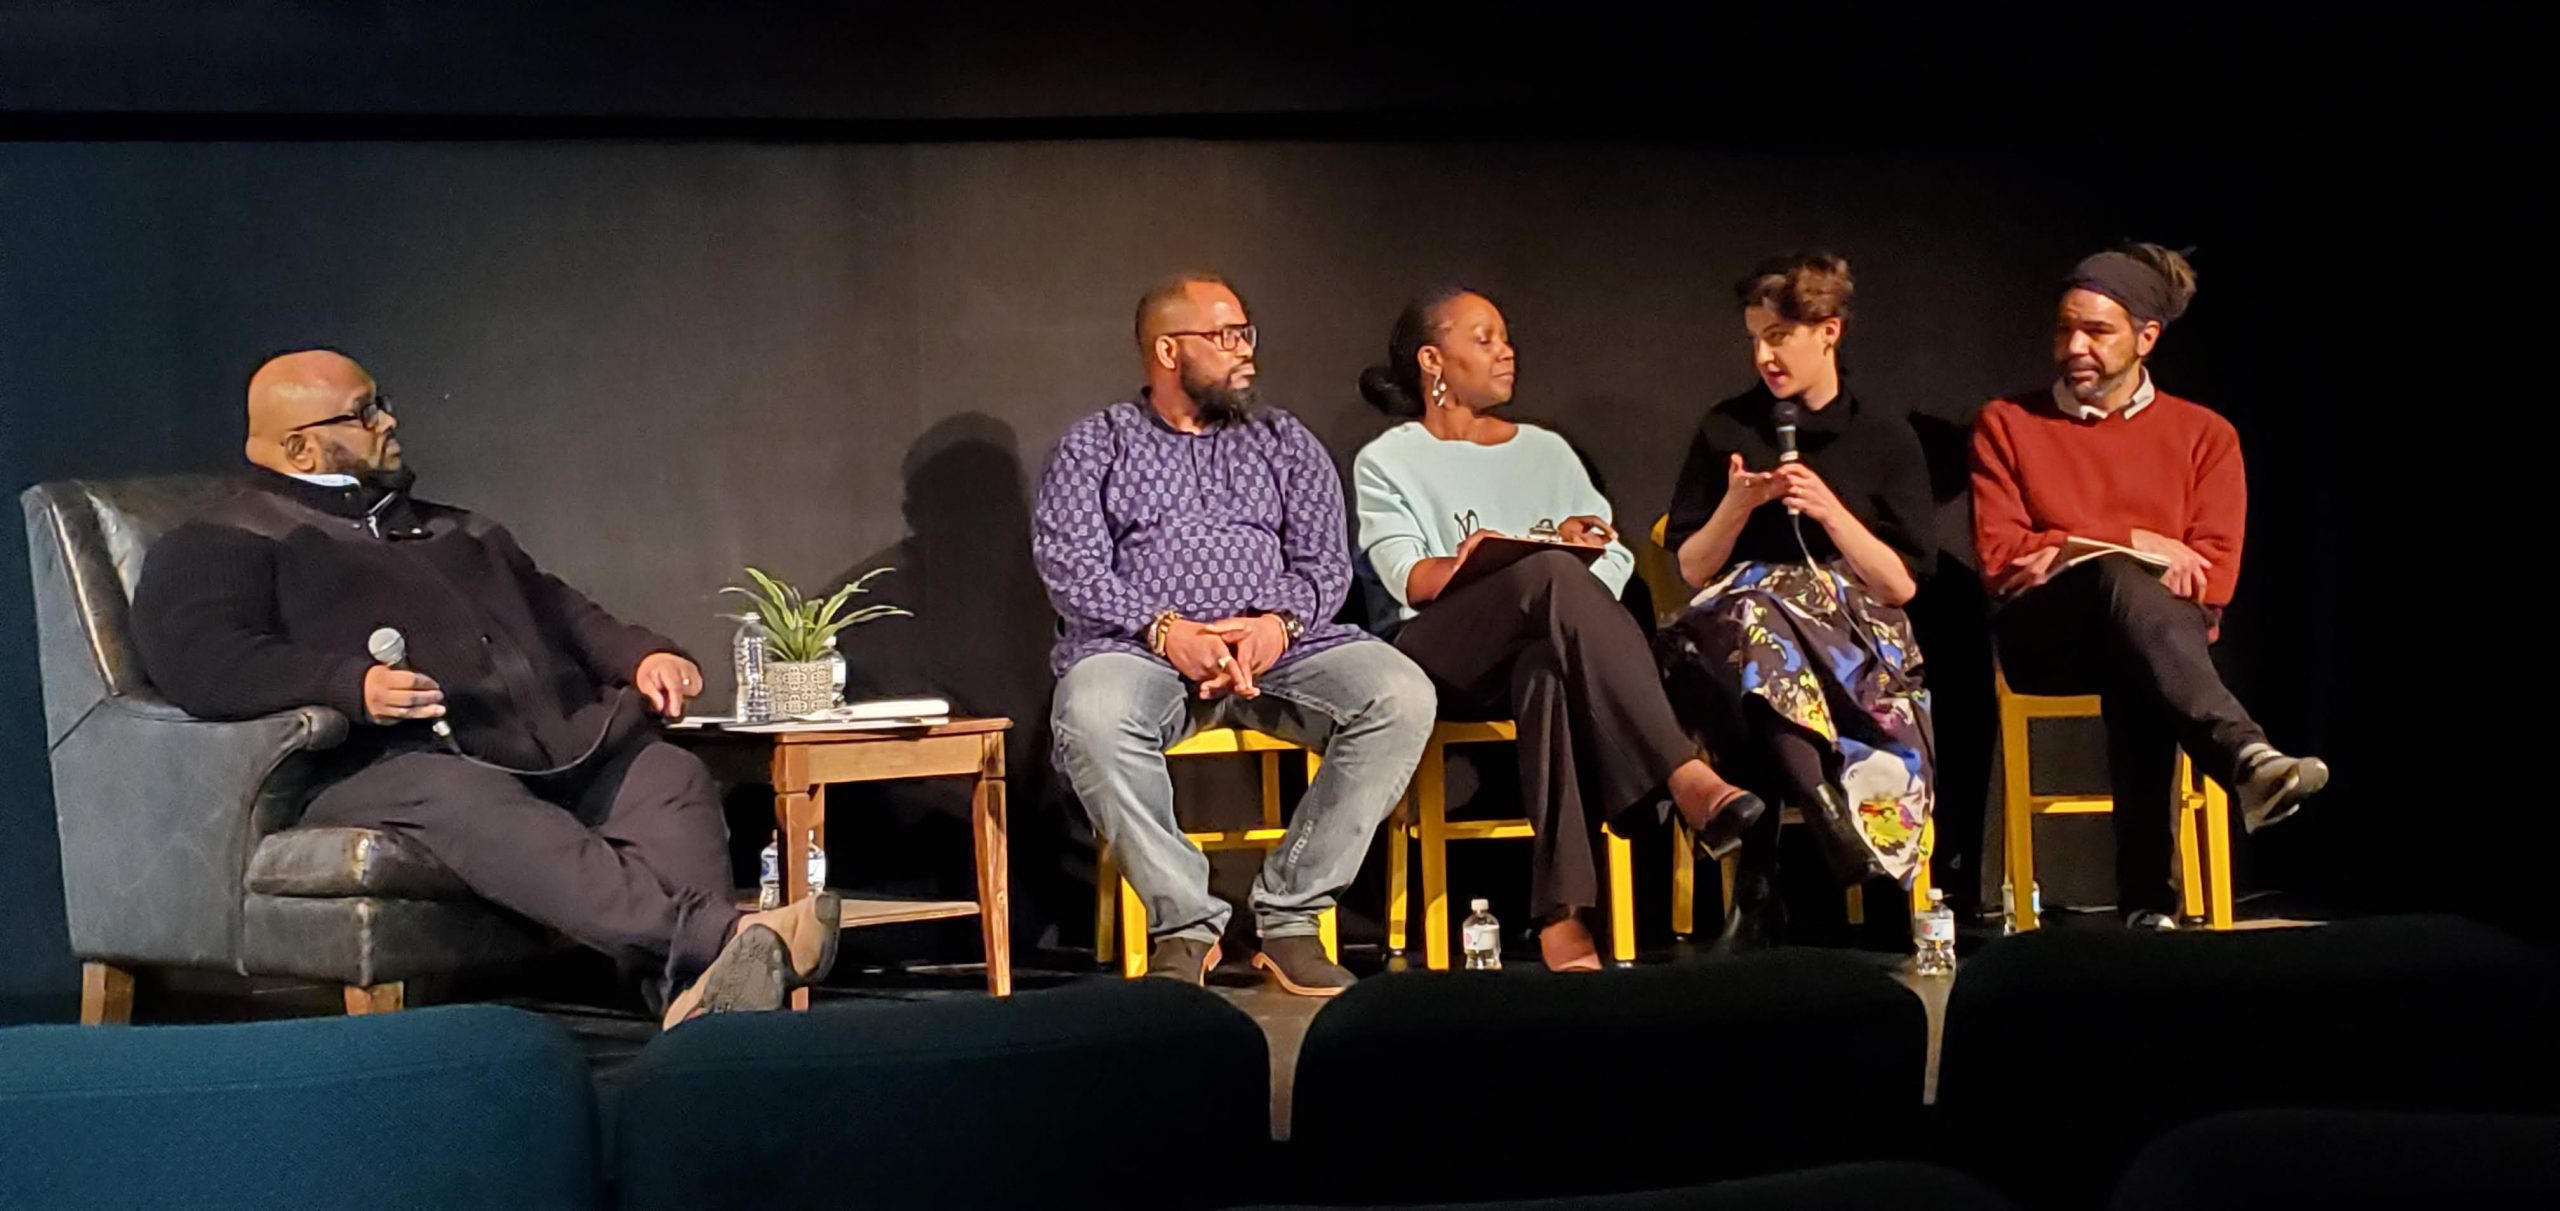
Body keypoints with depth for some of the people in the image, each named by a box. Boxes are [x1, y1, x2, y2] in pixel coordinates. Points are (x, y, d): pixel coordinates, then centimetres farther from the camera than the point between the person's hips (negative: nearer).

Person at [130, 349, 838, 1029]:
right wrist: (350, 683, -21)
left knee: (672, 775, -23)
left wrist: (641, 656, 13)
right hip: (393, 762, -6)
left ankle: (696, 995, -48)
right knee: (468, 806, -39)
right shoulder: (225, 545, 13)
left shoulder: (459, 532, 36)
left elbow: (560, 612, 36)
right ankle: (722, 938, -57)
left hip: (558, 752, 7)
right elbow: (193, 660, -5)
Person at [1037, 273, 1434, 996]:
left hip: (1278, 645, 2)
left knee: (1402, 696, -26)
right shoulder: (1093, 445, 14)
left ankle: (1288, 913, -20)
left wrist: (1278, 622, -12)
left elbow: (1325, 560, 11)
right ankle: (1186, 923, -23)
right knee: (1090, 715, -37)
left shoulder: (1285, 441, 21)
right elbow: (1070, 565, 0)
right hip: (1142, 647, -2)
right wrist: (1164, 628, -16)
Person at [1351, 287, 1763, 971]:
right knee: (1555, 572, -37)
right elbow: (1407, 577, -4)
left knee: (1551, 669, -40)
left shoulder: (1547, 451, 28)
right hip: (1444, 655, -3)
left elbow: (1615, 559, 14)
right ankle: (1688, 781, -51)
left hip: (1547, 647, 3)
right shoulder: (1386, 464, 16)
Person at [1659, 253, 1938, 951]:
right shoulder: (1725, 430, 12)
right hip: (1736, 622, 1)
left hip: (1859, 638, -1)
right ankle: (1852, 856, -42)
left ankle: (1762, 891, -35)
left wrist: (1831, 511, -9)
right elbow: (1690, 572, 11)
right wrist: (1735, 508, -6)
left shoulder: (1886, 436, 9)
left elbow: (1902, 585, 3)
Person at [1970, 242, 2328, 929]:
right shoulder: (2005, 425, 13)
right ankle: (2245, 757, -56)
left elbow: (2214, 576, 1)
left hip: (2163, 623, 1)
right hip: (2042, 636, -1)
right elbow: (2000, 558, 0)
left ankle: (2148, 897, -44)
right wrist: (2137, 547, -8)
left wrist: (2065, 551, -10)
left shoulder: (2204, 436, 15)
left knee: (2136, 668, -39)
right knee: (2119, 578, -37)